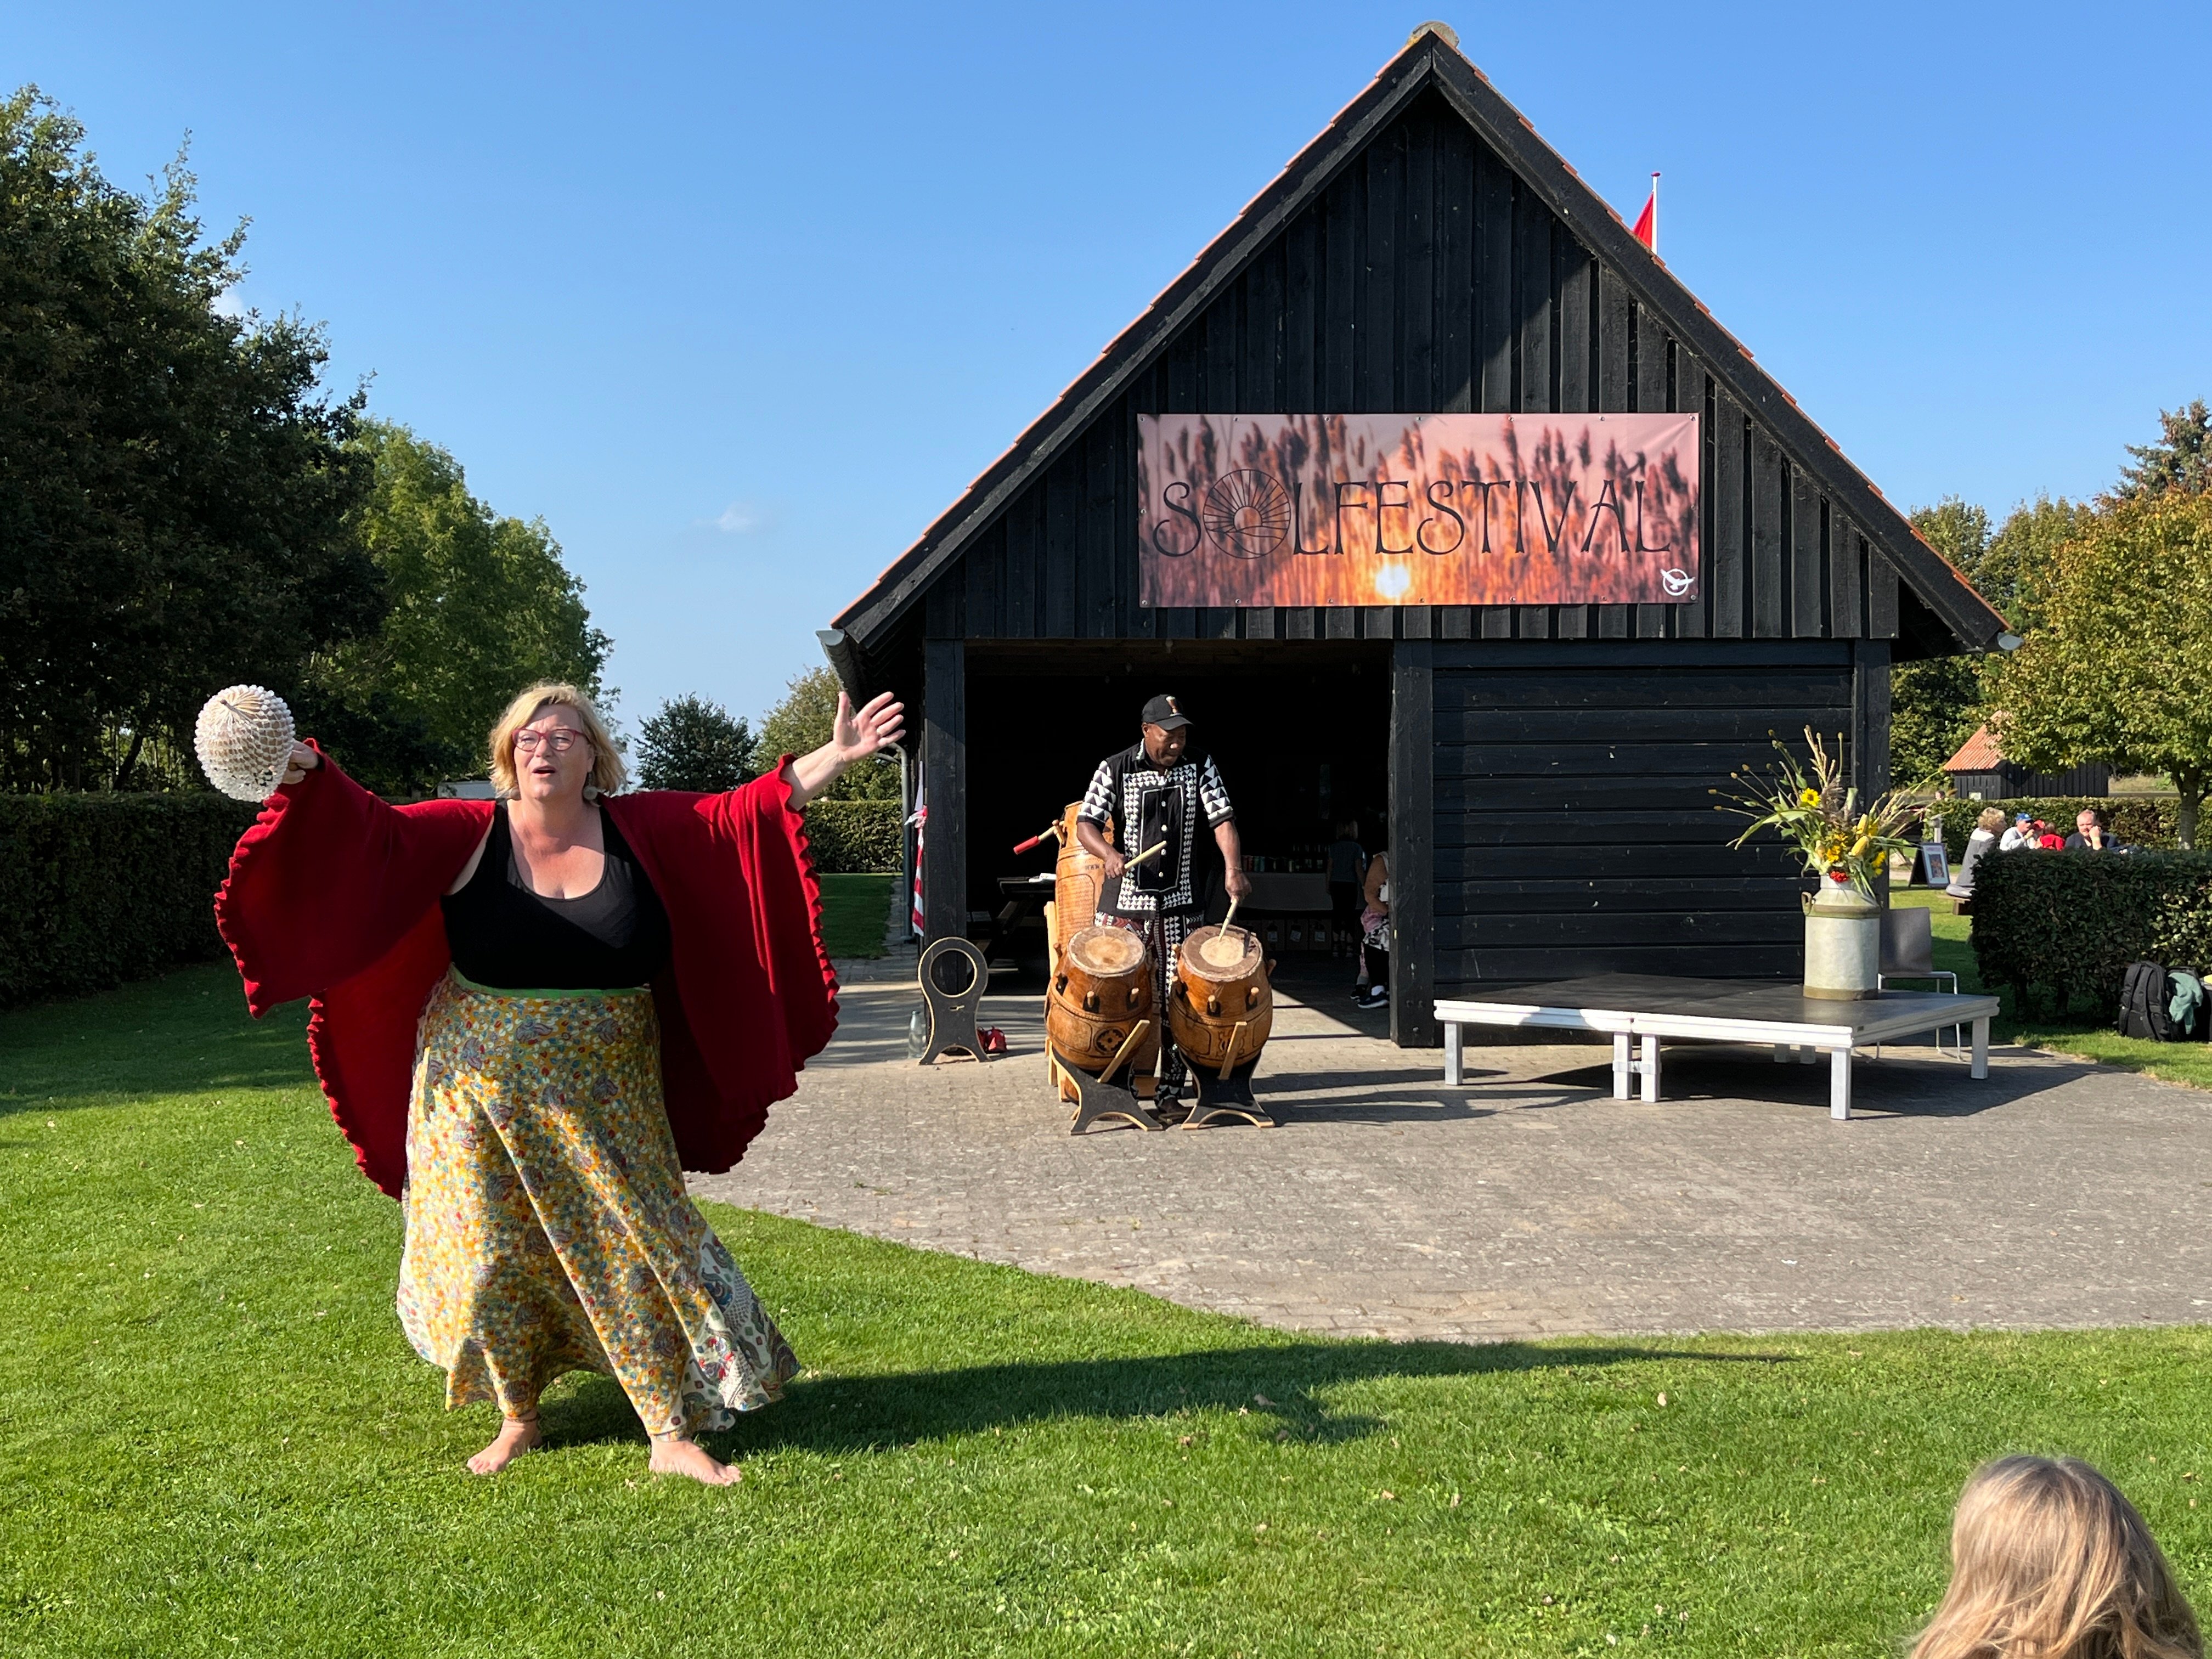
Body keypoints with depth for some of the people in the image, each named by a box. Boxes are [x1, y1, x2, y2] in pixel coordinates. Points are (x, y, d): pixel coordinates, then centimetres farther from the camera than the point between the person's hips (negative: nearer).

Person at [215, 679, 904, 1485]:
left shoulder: (644, 830, -2)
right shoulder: (469, 835, -5)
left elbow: (747, 812, -4)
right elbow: (375, 832, -16)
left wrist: (832, 757, -12)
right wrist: (305, 776, -33)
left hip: (605, 1092, 1)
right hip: (483, 1086, 0)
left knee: (637, 1246, 1)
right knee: (494, 1252, 8)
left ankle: (672, 1434, 10)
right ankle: (517, 1419, 28)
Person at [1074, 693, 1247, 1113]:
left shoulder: (1200, 765, 3)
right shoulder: (1114, 770, -4)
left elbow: (1222, 818, -4)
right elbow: (1085, 823, -7)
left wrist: (1233, 868, -21)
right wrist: (1109, 854, -28)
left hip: (1182, 905, 2)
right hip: (1125, 905, -2)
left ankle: (1169, 1090, 11)